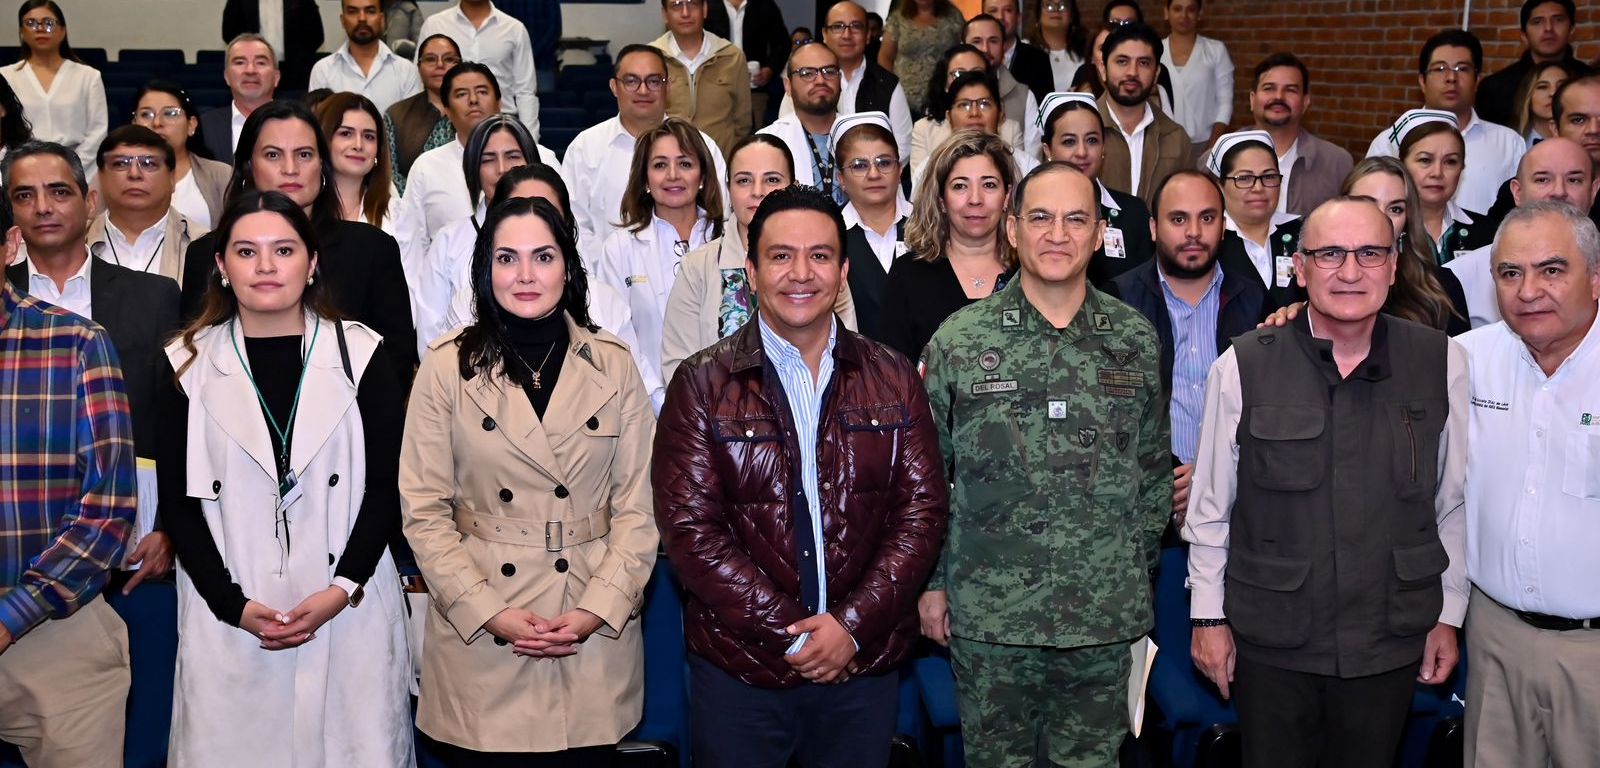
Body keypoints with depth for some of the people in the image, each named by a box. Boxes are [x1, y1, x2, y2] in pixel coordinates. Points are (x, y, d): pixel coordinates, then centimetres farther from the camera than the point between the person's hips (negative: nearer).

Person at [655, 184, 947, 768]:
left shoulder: (894, 381, 5)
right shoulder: (701, 384, -2)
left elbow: (923, 509, 0)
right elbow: (689, 527, -8)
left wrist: (856, 625, -11)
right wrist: (787, 631, -13)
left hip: (864, 663, 2)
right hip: (738, 667, -2)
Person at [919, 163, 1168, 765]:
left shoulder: (1137, 341, 3)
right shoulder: (958, 341, -3)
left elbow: (1154, 468, 11)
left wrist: (1137, 570, 9)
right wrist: (932, 582, 2)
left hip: (1106, 615, 2)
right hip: (988, 615, -1)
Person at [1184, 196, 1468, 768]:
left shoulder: (1442, 363, -3)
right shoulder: (1243, 367, -8)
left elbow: (1453, 502, 6)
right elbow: (1210, 507, 0)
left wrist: (1448, 615, 9)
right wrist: (1209, 617, 2)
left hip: (1390, 640, 1)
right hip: (1269, 638, -1)